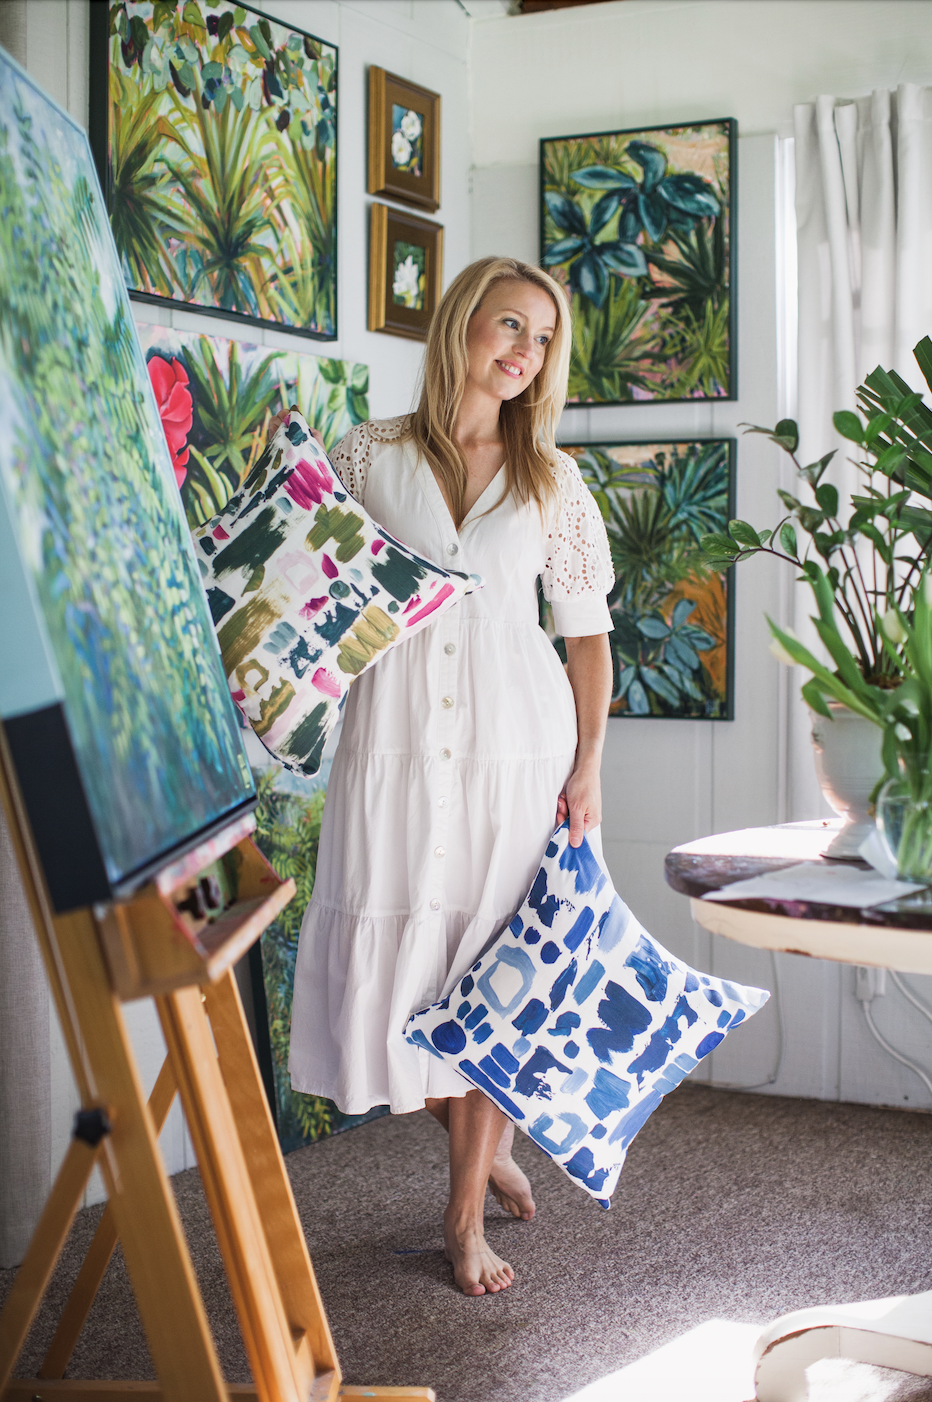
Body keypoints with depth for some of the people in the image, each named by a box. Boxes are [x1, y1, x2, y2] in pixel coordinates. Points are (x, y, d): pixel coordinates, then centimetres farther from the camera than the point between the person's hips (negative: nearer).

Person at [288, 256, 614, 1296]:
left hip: (516, 742, 0)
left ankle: (467, 1211, 16)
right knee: (394, 956, -1)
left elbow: (587, 626, 7)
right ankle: (480, 1142, 27)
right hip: (396, 738, 0)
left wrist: (588, 765, 0)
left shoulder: (551, 480, 7)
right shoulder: (367, 457, 5)